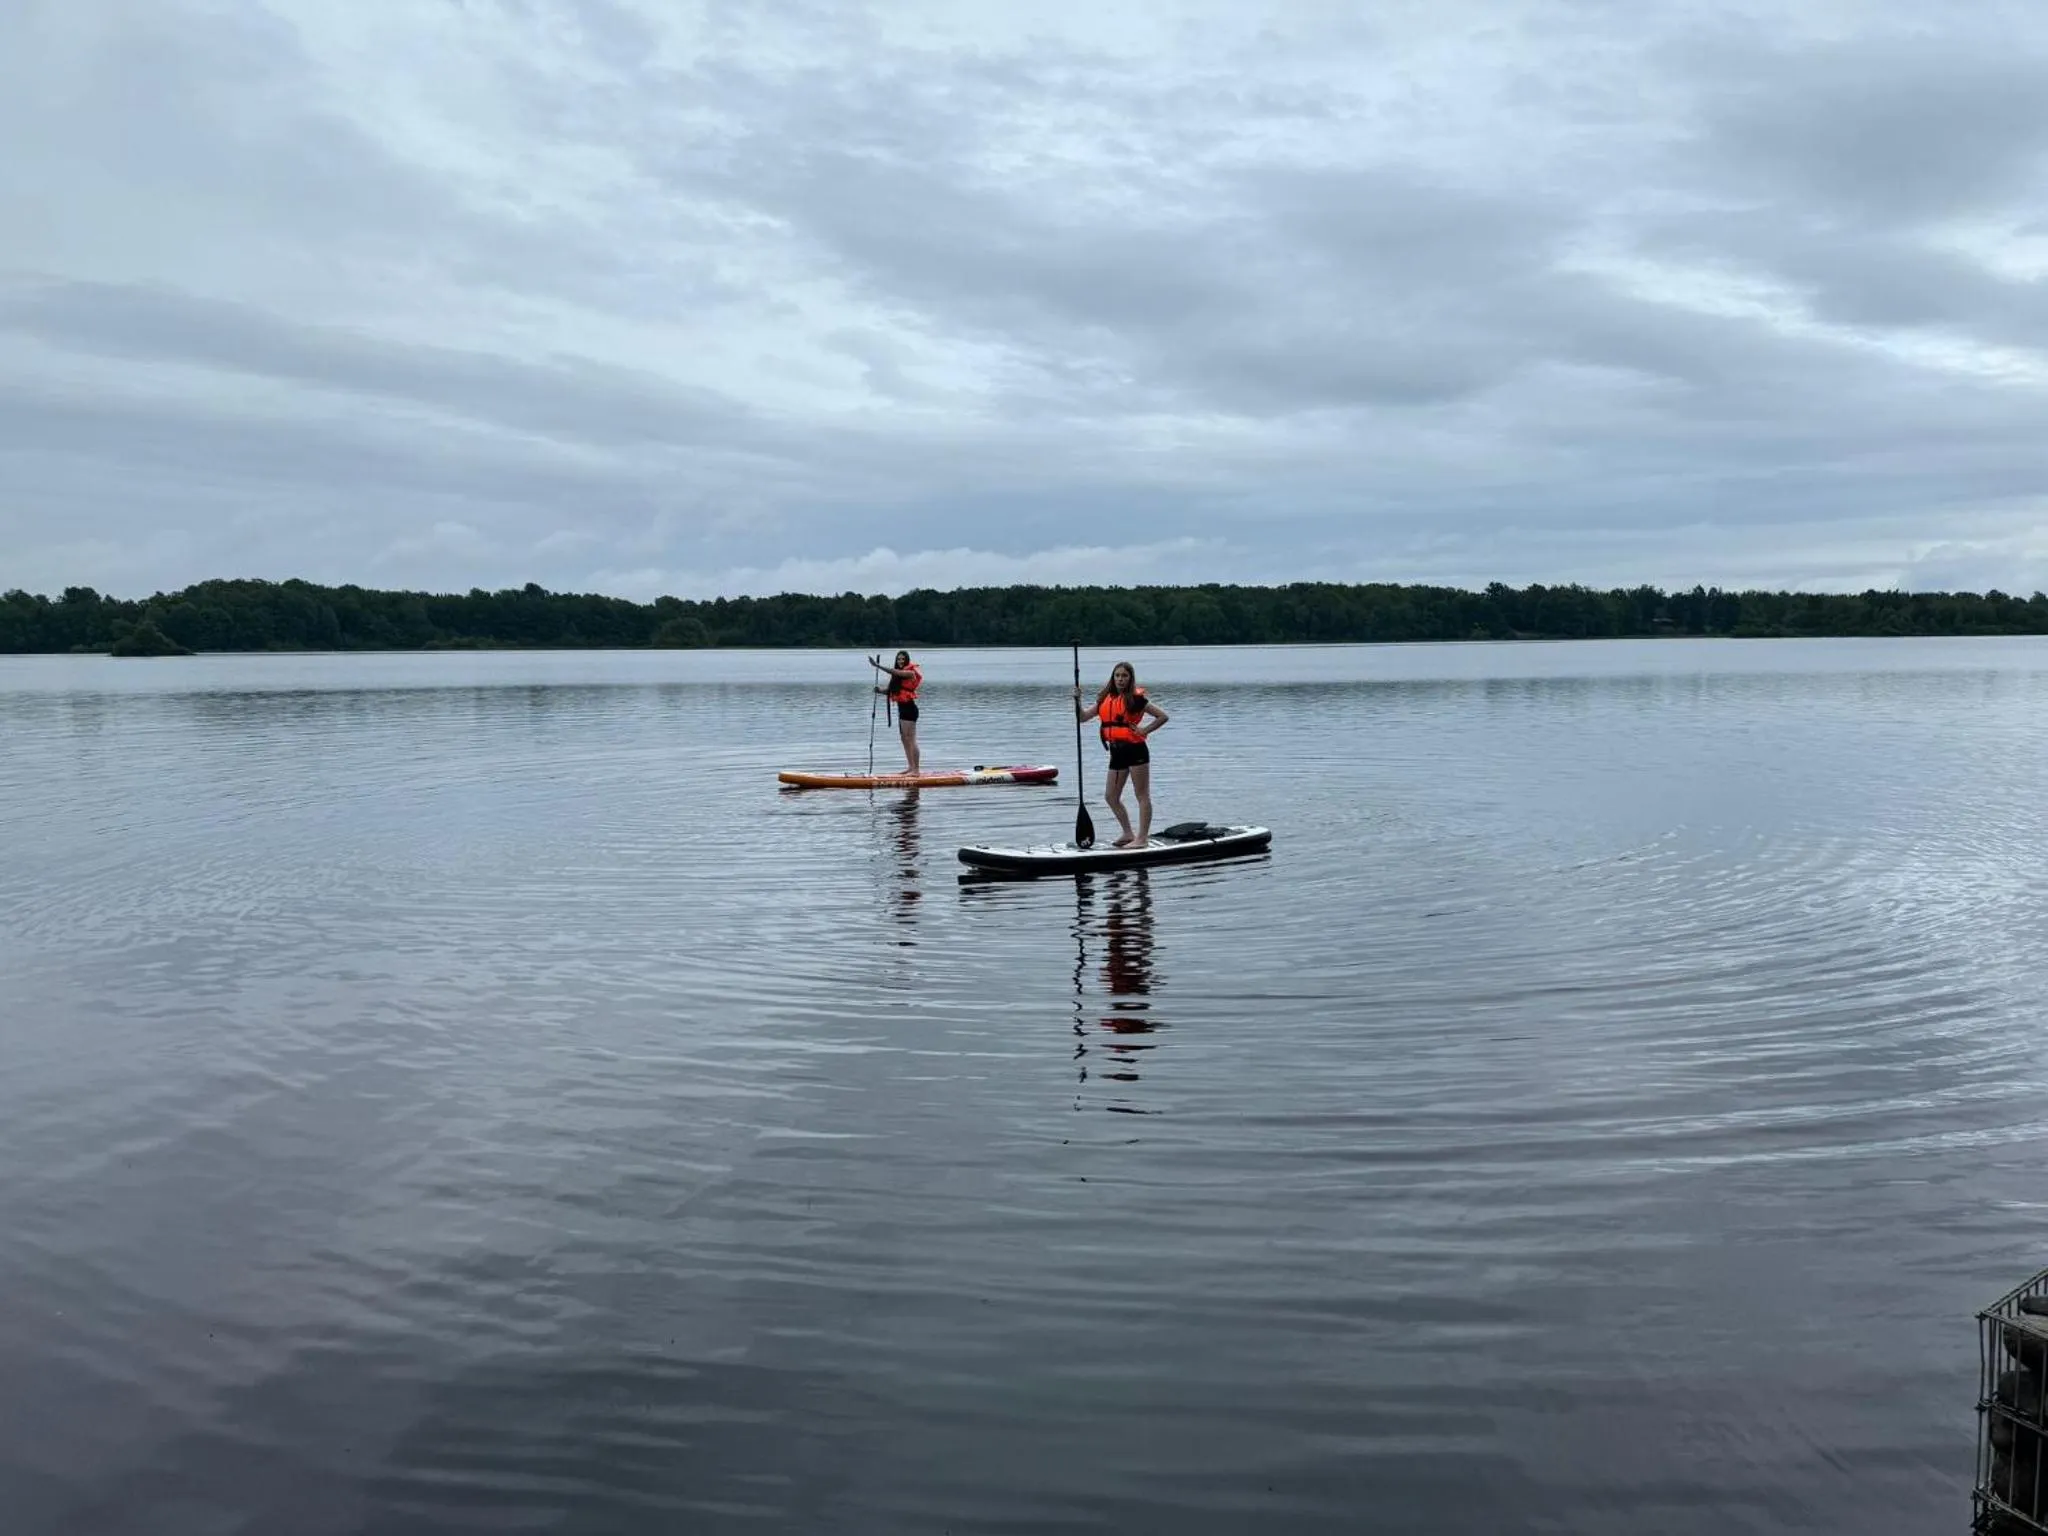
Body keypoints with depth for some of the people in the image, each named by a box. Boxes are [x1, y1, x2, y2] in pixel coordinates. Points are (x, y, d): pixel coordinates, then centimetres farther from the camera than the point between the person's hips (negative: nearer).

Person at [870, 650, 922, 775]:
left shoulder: (910, 673, -12)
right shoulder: (898, 675, 14)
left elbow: (894, 672, -26)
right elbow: (890, 688, 10)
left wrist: (878, 665, -30)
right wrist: (880, 690, -11)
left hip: (909, 709, -10)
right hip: (901, 708, 10)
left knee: (911, 740, -10)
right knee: (905, 739, 13)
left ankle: (916, 770, -10)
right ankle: (910, 767, 21)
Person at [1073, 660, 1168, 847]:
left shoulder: (1135, 698, -6)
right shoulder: (1105, 699, 11)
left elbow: (1163, 716, -4)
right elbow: (1082, 717, 10)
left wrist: (1144, 730, -9)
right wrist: (1077, 700, -5)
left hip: (1135, 750, -7)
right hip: (1116, 752, 7)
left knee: (1142, 795, -1)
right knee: (1111, 796, 10)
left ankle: (1142, 837, 1)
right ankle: (1128, 834, 21)